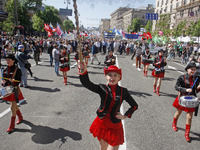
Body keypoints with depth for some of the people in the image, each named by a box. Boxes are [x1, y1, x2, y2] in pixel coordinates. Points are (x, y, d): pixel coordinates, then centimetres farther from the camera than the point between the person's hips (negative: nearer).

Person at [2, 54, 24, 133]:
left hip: (14, 89, -6)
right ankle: (20, 117, 41)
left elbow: (18, 80, -11)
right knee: (14, 105, 18)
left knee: (13, 107, -5)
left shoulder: (17, 69, -11)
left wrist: (13, 81, -30)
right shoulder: (5, 69, 6)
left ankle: (12, 125, 8)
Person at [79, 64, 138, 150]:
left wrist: (125, 116, -3)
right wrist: (84, 71, -45)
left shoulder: (123, 91, -8)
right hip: (102, 123, 1)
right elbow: (86, 84, -27)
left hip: (115, 126, -1)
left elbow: (135, 105, 5)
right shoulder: (102, 88, -10)